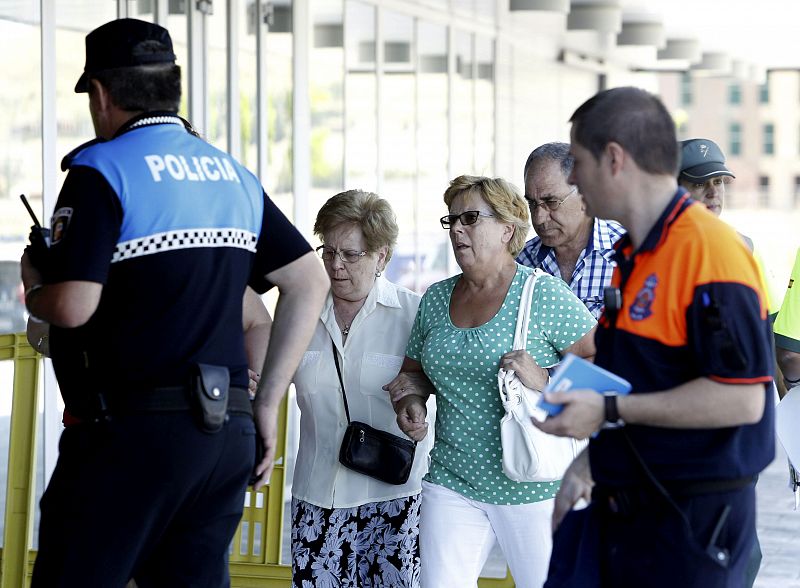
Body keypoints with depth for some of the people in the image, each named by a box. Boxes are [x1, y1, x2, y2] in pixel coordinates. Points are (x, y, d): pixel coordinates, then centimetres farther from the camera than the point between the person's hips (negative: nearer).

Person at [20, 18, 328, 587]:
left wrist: (33, 288, 7)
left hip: (134, 432, -7)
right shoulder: (235, 176, 15)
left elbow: (72, 307, -16)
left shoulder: (102, 170, -6)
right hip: (229, 434, 7)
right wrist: (267, 403, 17)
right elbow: (311, 281, 16)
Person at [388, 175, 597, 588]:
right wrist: (409, 400, 3)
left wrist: (546, 382, -21)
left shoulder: (543, 294, -7)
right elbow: (412, 369, 24)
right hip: (452, 482, 5)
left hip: (531, 488, -4)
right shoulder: (435, 299, 11)